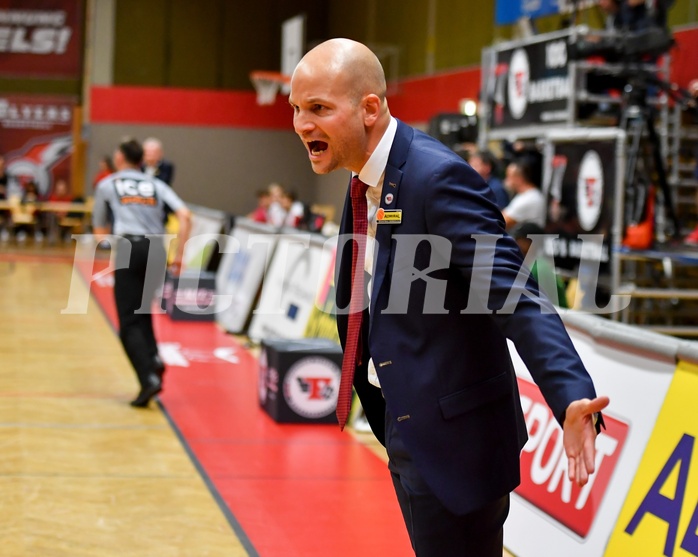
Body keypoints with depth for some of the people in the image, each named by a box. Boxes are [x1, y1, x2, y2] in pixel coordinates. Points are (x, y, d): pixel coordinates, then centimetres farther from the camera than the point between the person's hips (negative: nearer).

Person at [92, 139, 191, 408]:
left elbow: (99, 229, 26)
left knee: (129, 322, -2)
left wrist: (104, 237, 48)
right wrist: (179, 255, 6)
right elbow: (185, 216, 3)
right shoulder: (156, 185, 18)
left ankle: (149, 378, -19)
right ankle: (153, 358, 3)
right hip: (156, 250, 3)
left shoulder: (107, 184, 16)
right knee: (141, 310, 24)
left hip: (129, 249, -3)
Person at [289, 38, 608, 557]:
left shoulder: (438, 177, -22)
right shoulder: (369, 181, 6)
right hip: (403, 424, 9)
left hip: (452, 433, -9)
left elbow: (516, 296, -29)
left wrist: (571, 397, -42)